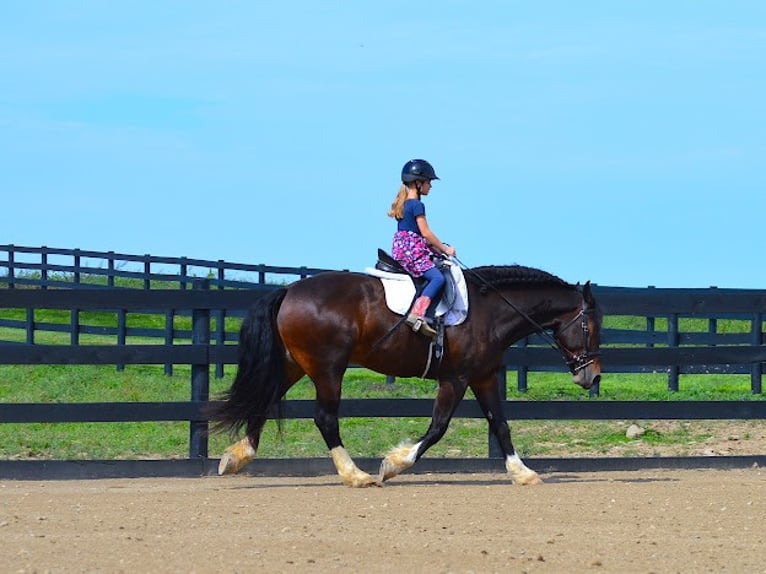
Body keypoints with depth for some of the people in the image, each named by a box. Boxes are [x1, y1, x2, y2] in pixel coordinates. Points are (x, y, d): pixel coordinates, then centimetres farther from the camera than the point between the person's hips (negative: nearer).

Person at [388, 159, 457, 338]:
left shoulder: (404, 203, 18)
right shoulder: (417, 205, -11)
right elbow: (425, 232, -13)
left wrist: (435, 247, 20)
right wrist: (444, 249, -3)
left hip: (400, 249, 10)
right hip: (412, 250, -10)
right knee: (437, 277, -22)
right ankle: (417, 314, -38)